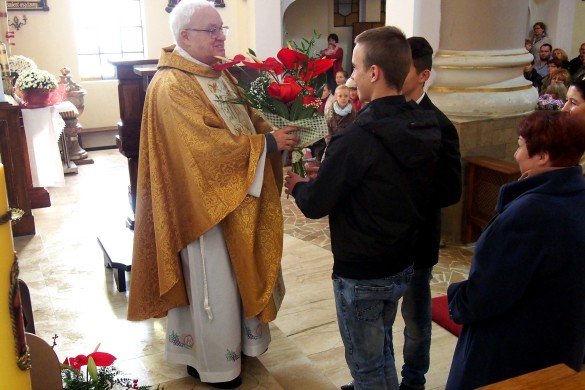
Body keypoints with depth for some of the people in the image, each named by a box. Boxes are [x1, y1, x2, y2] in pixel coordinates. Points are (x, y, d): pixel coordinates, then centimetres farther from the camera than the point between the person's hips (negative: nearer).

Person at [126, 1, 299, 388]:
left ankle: (235, 340, 41)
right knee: (213, 284, 7)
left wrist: (277, 132, -10)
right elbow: (207, 144, -28)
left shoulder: (219, 74, 9)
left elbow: (248, 119, 11)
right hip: (206, 201, -8)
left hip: (237, 197, 9)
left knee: (237, 274, 20)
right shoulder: (171, 86, -19)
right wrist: (267, 143, -24)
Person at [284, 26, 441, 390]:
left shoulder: (358, 137, -28)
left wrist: (298, 185, 4)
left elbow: (315, 204, -18)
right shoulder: (425, 128, -4)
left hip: (361, 274, -7)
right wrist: (325, 176, 8)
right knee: (382, 347, 29)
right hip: (402, 264, 8)